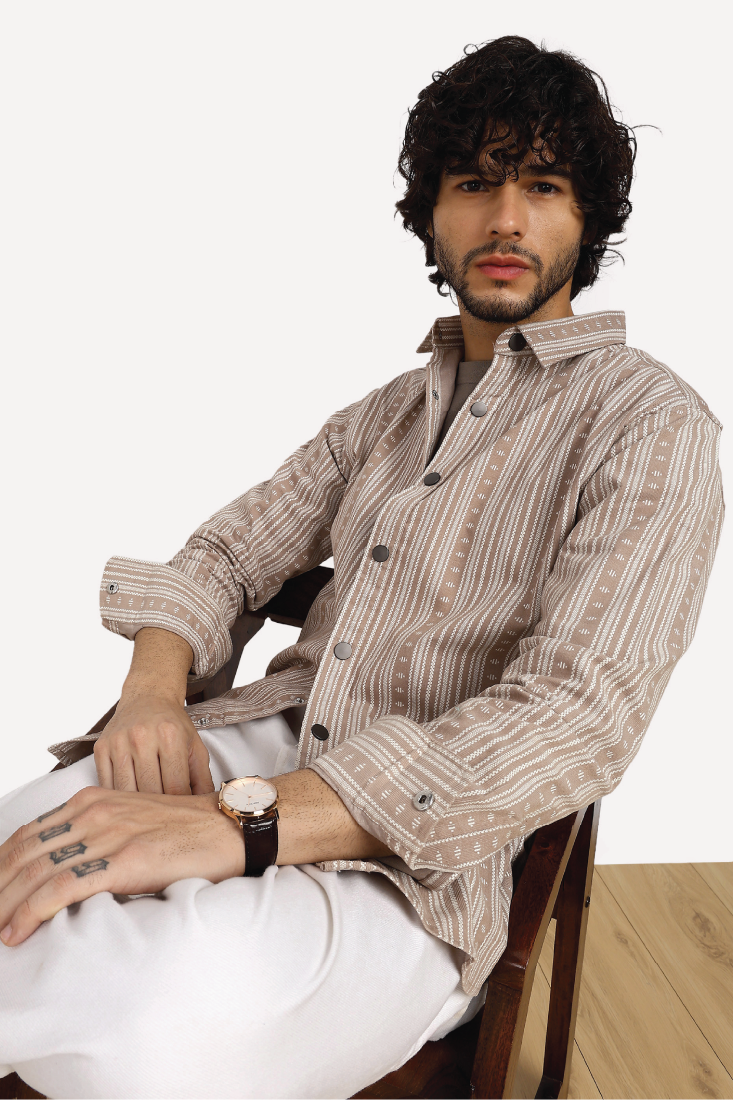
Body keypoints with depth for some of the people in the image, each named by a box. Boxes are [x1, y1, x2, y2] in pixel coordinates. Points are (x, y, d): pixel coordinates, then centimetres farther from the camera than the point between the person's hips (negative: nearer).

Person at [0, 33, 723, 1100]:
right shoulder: (386, 413, 19)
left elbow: (575, 719, -16)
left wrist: (240, 826, -26)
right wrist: (156, 683, -8)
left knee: (174, 1013, -35)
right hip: (267, 747, 5)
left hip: (415, 862, -4)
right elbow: (226, 554, 17)